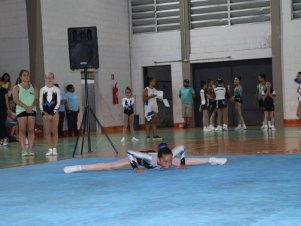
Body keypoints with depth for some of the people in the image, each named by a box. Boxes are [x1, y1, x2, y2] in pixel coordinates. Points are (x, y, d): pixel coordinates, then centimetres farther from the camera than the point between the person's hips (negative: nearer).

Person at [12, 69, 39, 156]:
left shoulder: (33, 88, 13)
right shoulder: (16, 88, 5)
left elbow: (36, 99, 3)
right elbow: (16, 100, -6)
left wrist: (31, 107, -16)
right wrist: (26, 107, -18)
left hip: (32, 110, 2)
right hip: (21, 110, -2)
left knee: (31, 130, -2)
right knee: (22, 130, -7)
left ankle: (30, 149, -1)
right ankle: (23, 149, -8)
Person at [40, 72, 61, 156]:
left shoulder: (56, 89, 2)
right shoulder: (42, 89, 8)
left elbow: (58, 102, -1)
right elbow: (40, 102, 7)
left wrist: (52, 113, -8)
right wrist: (43, 112, -6)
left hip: (54, 111, -2)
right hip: (45, 112, 2)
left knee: (54, 131, -2)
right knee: (47, 131, 0)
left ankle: (54, 149, 1)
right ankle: (50, 149, 4)